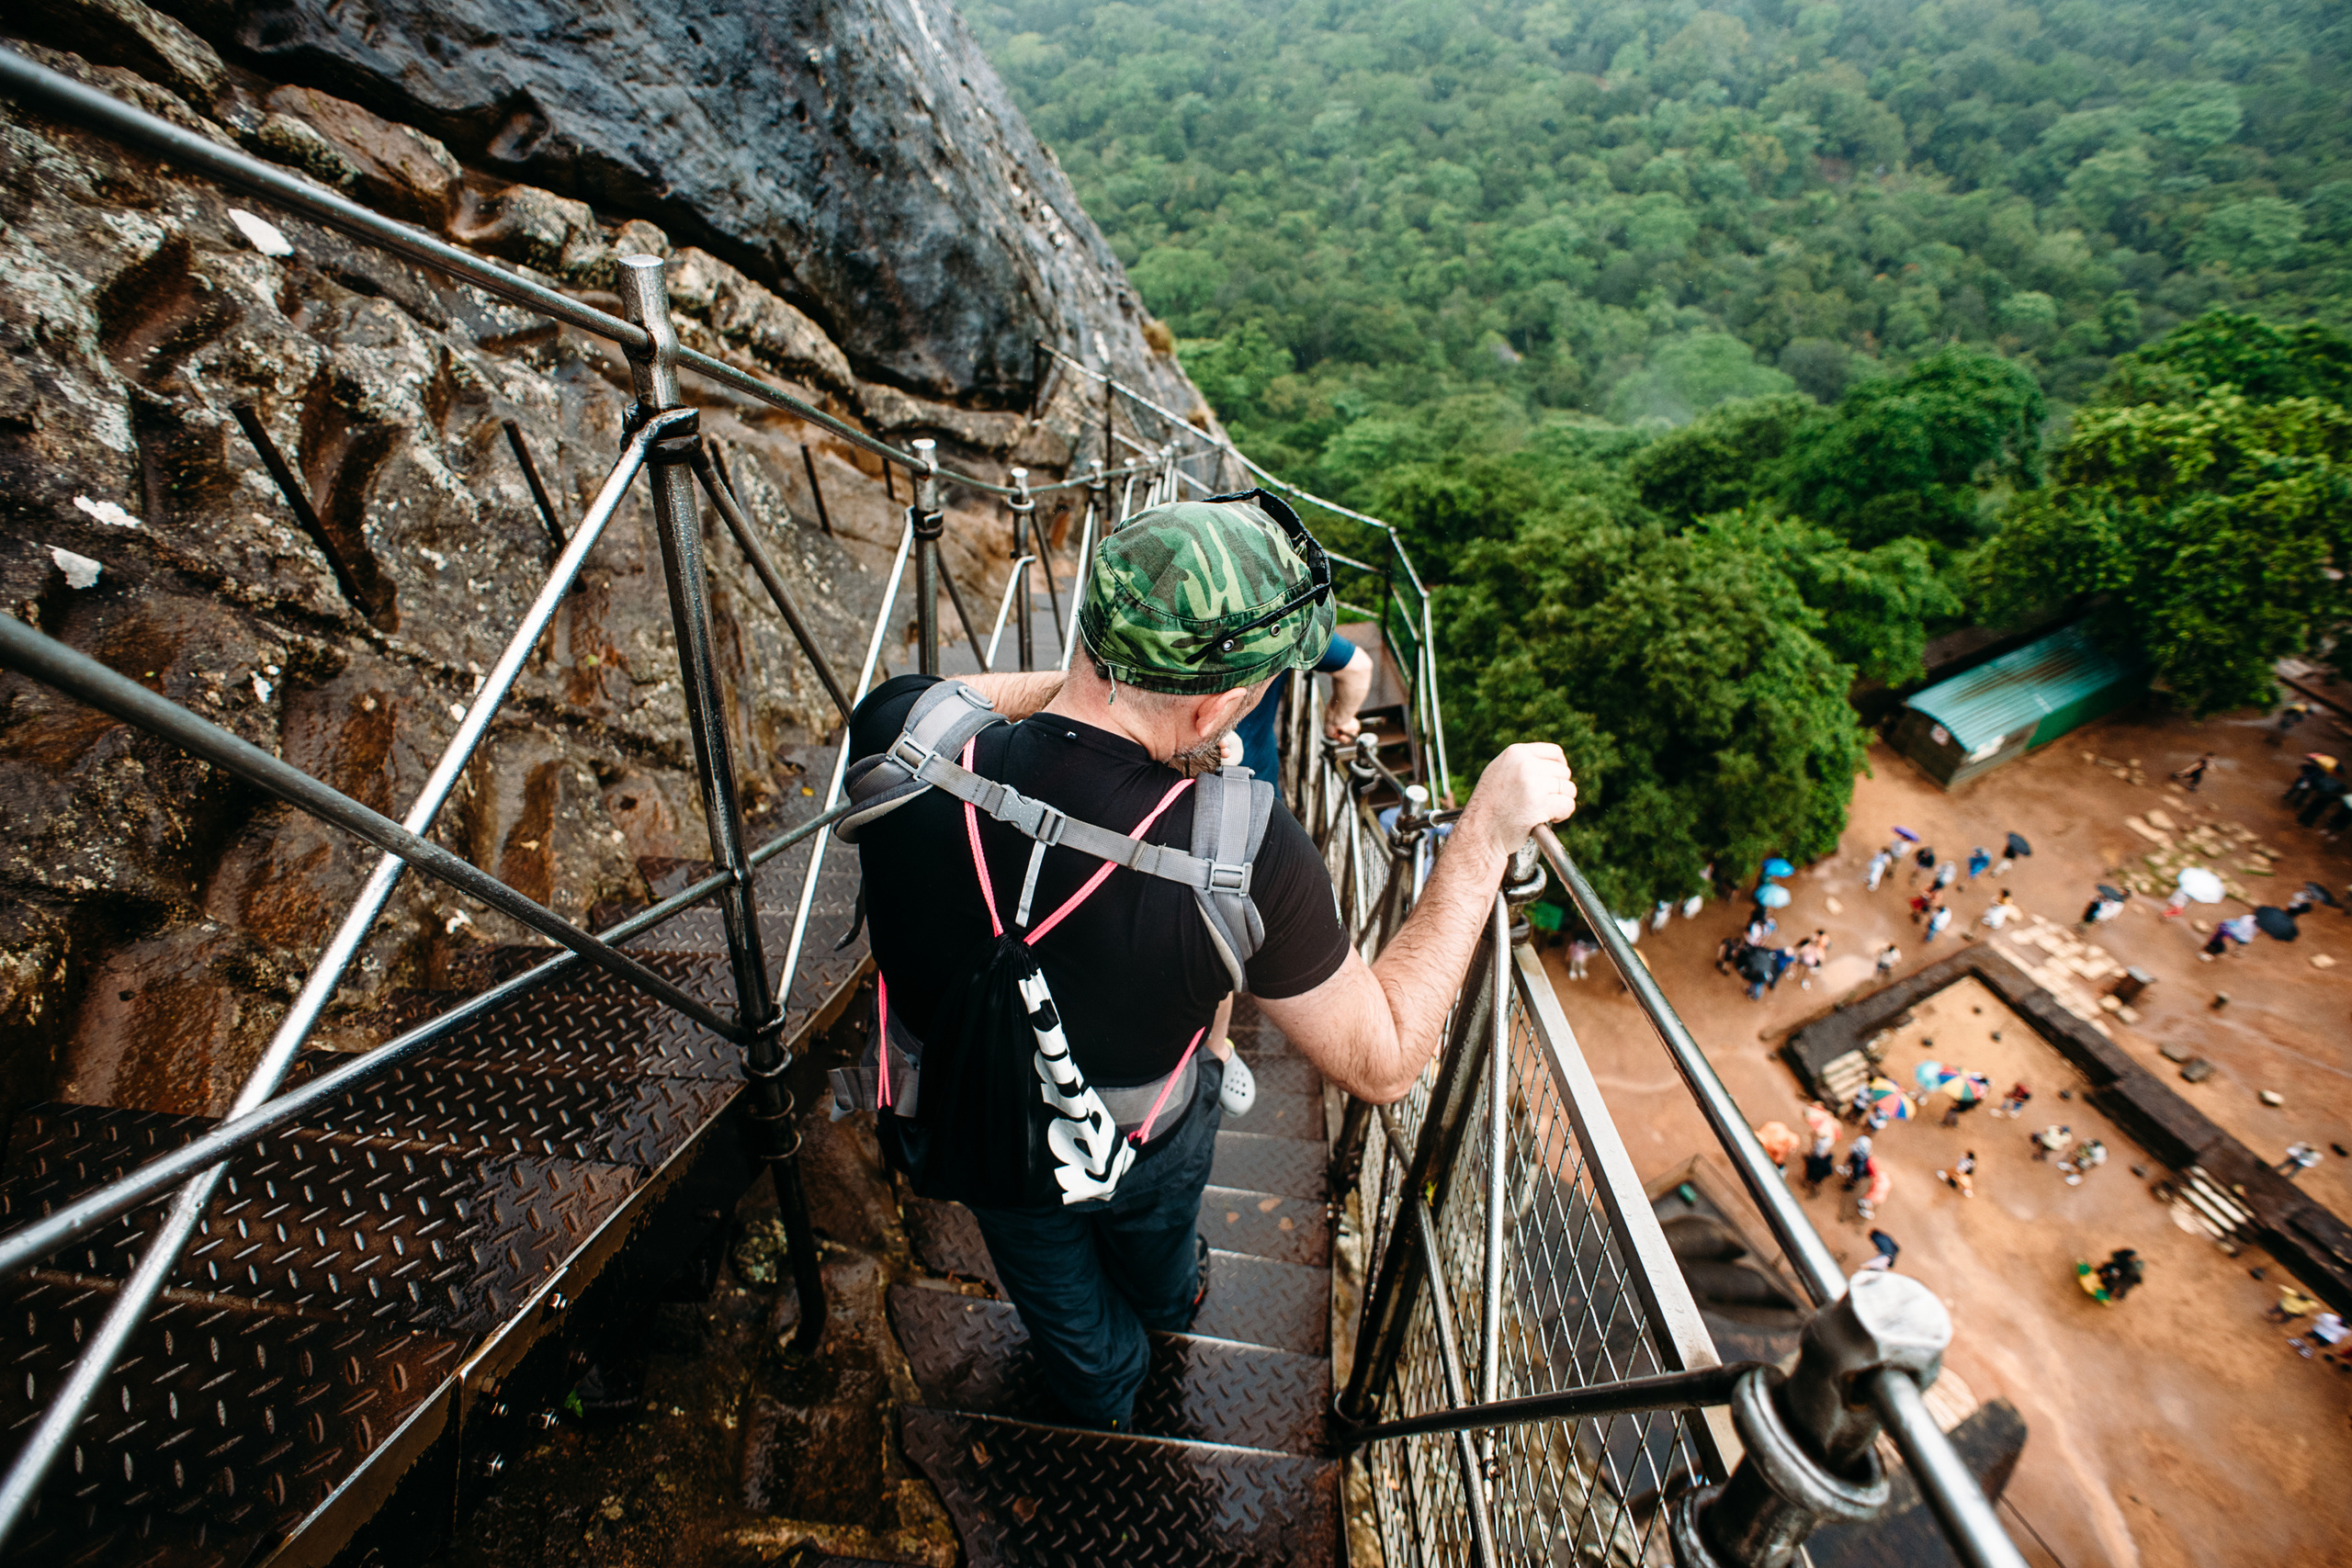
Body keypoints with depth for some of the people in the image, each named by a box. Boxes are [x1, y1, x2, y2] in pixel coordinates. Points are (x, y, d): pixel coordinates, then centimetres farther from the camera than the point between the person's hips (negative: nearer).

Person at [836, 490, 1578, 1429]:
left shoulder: (899, 740, -34)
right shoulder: (1245, 855, -41)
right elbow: (1384, 1061, -25)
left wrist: (1085, 679, -11)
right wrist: (1488, 834, -25)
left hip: (969, 1137, 2)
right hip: (1149, 1149, -1)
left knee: (1063, 1300, 36)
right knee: (1156, 1240, 40)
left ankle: (1103, 1397, 70)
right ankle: (1171, 1300, 76)